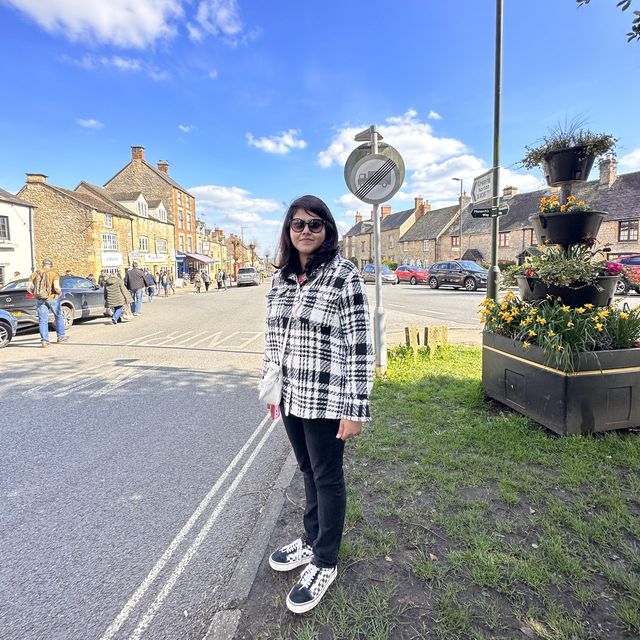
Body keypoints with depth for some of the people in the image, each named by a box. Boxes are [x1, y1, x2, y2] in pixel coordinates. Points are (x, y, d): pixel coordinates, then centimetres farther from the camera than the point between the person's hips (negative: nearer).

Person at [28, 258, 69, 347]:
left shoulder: (35, 274, 6)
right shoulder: (54, 273, -7)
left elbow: (29, 288, 1)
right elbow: (56, 287, -20)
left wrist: (35, 294, 16)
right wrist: (59, 292, 0)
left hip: (40, 299, 3)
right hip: (52, 298, -3)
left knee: (42, 320, 4)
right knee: (58, 317, 16)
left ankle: (44, 340, -1)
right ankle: (61, 337, 24)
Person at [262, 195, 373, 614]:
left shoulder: (345, 277, -13)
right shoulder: (281, 279, 7)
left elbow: (360, 347, -15)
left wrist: (356, 410, -16)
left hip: (326, 400, -6)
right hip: (290, 396, 6)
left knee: (327, 477, 11)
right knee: (308, 471, 22)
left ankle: (325, 563, 32)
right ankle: (312, 540, 44)